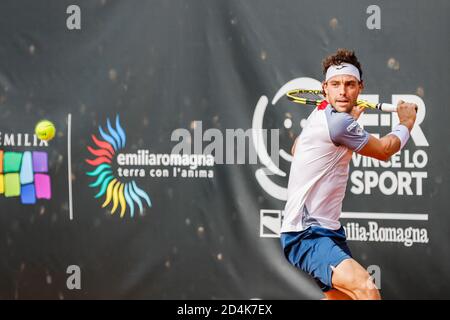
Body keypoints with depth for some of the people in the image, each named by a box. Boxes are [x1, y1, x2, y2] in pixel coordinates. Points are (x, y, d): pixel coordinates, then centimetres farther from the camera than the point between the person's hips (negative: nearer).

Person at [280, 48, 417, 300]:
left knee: (342, 295, 29)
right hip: (305, 234, -11)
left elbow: (297, 148, 32)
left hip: (328, 230, 11)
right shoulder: (338, 123, -20)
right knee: (366, 289, -32)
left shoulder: (321, 113, 10)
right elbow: (384, 150, -5)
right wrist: (407, 122, 15)